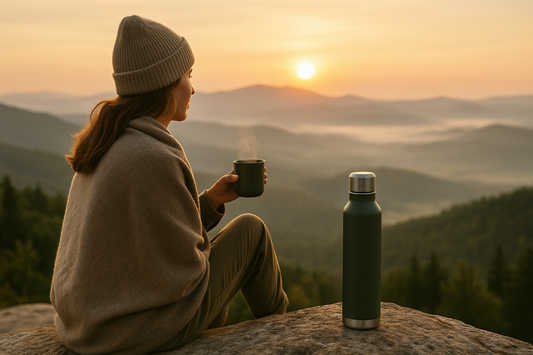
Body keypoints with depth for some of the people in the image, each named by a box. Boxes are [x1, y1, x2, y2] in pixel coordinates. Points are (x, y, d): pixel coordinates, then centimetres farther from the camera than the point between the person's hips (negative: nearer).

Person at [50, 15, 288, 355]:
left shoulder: (105, 144, 3)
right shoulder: (155, 159, -27)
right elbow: (181, 269, -18)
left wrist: (212, 197, 4)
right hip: (148, 326, -8)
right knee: (250, 229, 8)